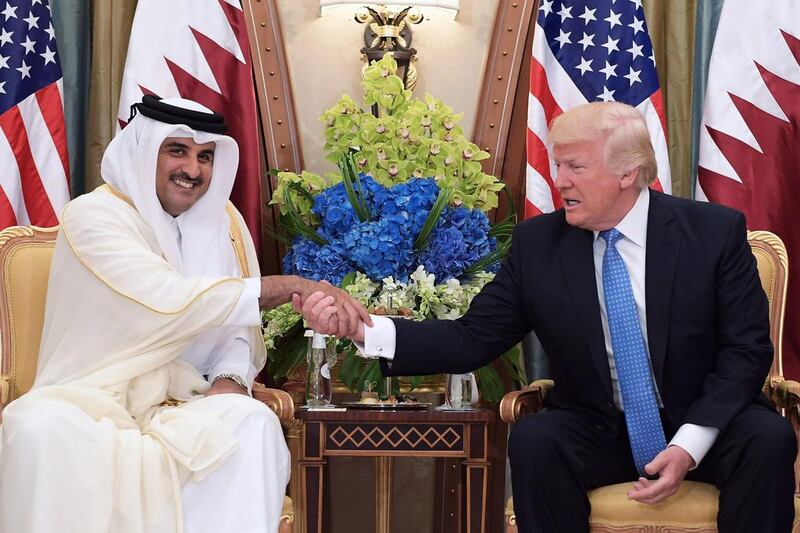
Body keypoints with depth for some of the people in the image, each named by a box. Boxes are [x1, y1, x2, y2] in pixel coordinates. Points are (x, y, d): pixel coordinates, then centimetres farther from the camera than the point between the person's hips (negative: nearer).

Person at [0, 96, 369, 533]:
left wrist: (232, 376, -16)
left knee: (253, 422, -28)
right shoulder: (92, 216, -10)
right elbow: (169, 300, -24)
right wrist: (291, 285, -25)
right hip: (89, 399, -4)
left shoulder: (223, 221, 9)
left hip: (180, 404, 4)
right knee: (42, 430, -36)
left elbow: (239, 322, 8)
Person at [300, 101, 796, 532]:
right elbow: (473, 338, -6)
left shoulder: (716, 230, -8)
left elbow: (747, 348, -8)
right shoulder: (537, 242, -4)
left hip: (706, 427, -1)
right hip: (600, 431, 1)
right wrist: (365, 330, -21)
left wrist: (690, 443, -21)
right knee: (532, 439, -28)